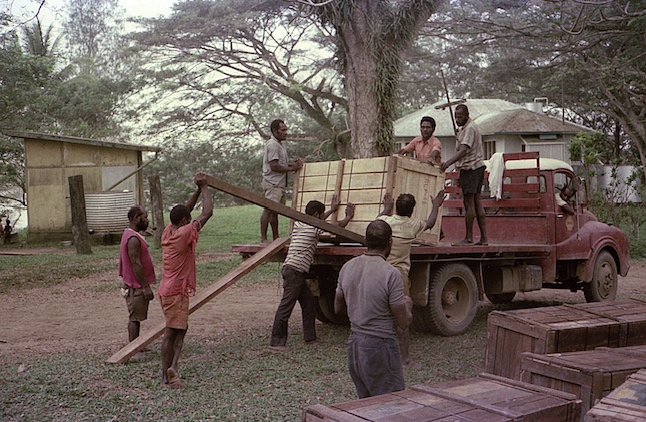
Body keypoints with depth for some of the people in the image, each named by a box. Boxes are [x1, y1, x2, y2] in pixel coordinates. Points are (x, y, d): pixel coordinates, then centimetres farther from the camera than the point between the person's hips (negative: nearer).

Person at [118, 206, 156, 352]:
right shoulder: (133, 239, -20)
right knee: (135, 318, -4)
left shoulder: (130, 235, 14)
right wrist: (146, 287, -22)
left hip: (135, 286, 10)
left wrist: (145, 285, 22)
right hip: (136, 286, -10)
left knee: (136, 317, 17)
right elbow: (136, 264, -23)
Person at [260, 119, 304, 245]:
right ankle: (263, 238, -12)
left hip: (280, 184, 10)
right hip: (273, 183, -10)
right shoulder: (272, 145, -12)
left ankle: (276, 238, 15)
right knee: (269, 209, -11)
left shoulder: (279, 144, 21)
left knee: (275, 211, 12)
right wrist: (291, 168, -13)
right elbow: (274, 166, -19)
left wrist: (293, 163, 8)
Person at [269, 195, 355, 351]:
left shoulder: (299, 224, 16)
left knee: (309, 300, 14)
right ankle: (276, 341, -8)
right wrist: (348, 216, 26)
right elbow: (338, 226, 6)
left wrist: (332, 210, 47)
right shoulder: (315, 228, -7)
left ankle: (310, 337, 20)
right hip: (295, 270, -10)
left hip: (291, 269, 10)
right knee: (286, 305, -9)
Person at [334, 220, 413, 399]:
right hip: (380, 345, -7)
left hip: (354, 344, 7)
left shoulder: (347, 267, 1)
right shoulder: (391, 274, -19)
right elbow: (403, 323, -13)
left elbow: (338, 307, 14)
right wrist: (407, 305, 7)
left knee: (366, 402, 20)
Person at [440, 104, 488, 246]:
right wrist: (459, 135, 11)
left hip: (470, 168, -11)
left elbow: (463, 150, -28)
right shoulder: (464, 128, 18)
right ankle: (483, 238, 10)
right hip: (477, 166, 11)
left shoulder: (469, 129, -15)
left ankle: (469, 238, -3)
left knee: (469, 203, -7)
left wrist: (448, 162, -38)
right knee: (477, 202, 9)